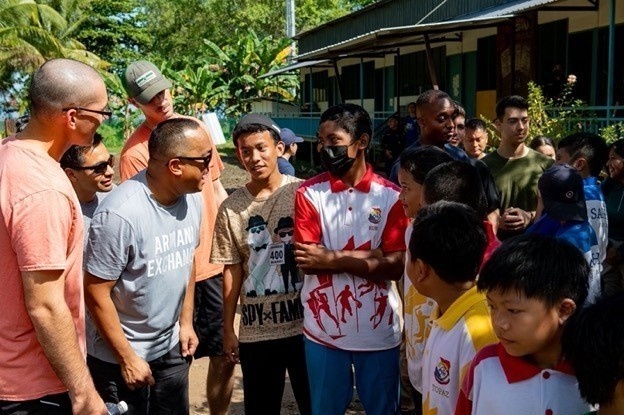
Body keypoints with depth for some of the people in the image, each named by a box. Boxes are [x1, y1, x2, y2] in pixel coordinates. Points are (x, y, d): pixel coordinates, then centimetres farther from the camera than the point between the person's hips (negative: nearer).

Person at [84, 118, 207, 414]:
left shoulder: (192, 198, -4)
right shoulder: (120, 213, -25)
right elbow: (96, 293, -20)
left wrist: (186, 322, 10)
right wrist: (127, 358, -14)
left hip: (172, 349, 6)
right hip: (119, 357, -6)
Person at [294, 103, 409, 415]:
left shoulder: (391, 196, -4)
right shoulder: (309, 193, -4)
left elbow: (396, 267, -12)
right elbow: (304, 261, -13)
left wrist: (332, 259, -17)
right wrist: (369, 257, -15)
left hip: (378, 331, 0)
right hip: (323, 330, 0)